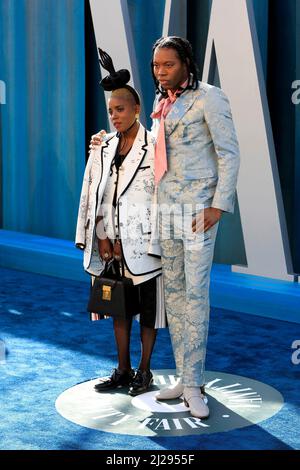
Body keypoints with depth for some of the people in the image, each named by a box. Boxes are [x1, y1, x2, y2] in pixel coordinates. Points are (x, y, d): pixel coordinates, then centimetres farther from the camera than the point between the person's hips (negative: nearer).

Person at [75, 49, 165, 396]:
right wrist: (101, 238, -1)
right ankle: (123, 370, 25)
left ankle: (144, 370, 20)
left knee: (147, 309, 6)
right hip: (110, 245, 5)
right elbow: (92, 196, 8)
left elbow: (161, 199, -10)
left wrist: (128, 242, -11)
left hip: (142, 243, -5)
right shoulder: (103, 150, 7)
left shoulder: (154, 148, -7)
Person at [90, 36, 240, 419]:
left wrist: (219, 204, -16)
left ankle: (193, 385, -2)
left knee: (195, 292, -8)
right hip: (166, 208, 7)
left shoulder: (208, 97, -5)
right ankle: (186, 379, 14)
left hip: (198, 207, -7)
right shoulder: (160, 103, 15)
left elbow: (229, 152, -9)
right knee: (173, 291, 6)